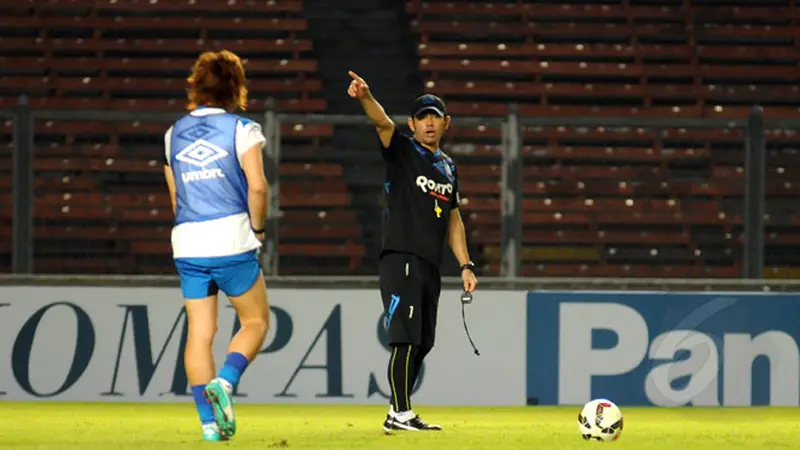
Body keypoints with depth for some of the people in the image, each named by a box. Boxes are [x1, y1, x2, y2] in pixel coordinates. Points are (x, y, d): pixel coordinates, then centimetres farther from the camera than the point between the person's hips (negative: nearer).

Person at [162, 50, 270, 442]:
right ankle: (224, 382, -16)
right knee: (256, 321, 9)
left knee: (199, 331, 6)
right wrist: (258, 227, 2)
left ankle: (210, 422, 1)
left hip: (187, 243, 4)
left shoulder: (173, 134, 14)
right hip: (231, 239, -4)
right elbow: (257, 186, -12)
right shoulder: (241, 129, -2)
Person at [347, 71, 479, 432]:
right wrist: (365, 97, -40)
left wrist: (465, 265, 17)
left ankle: (399, 412, 17)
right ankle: (400, 415, -14)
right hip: (400, 260, -7)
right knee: (406, 338, -14)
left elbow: (453, 219, 24)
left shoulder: (448, 167, 19)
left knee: (422, 343, 9)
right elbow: (383, 122, -20)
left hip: (431, 266, 7)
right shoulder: (401, 151, 0)